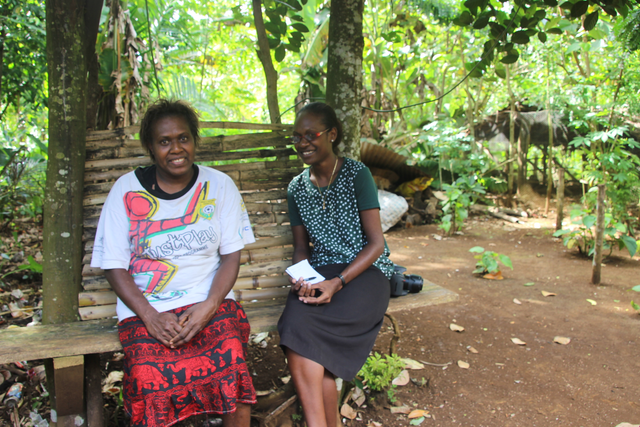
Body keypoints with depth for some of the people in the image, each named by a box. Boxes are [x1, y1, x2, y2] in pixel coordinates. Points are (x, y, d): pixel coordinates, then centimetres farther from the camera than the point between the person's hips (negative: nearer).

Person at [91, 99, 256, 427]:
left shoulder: (218, 185, 5)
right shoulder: (126, 190, 2)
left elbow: (231, 254, 4)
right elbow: (114, 265, 2)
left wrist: (209, 306, -13)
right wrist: (150, 315, -13)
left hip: (210, 300, 1)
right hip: (145, 308, 0)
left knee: (232, 370, -27)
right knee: (150, 384, -27)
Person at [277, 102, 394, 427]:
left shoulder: (356, 174, -4)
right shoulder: (297, 187, 12)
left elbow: (376, 243, -8)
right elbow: (301, 247, 14)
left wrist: (337, 283, -20)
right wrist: (301, 278, -9)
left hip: (365, 271, -4)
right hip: (321, 274, 4)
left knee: (298, 328, -28)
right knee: (296, 323, -29)